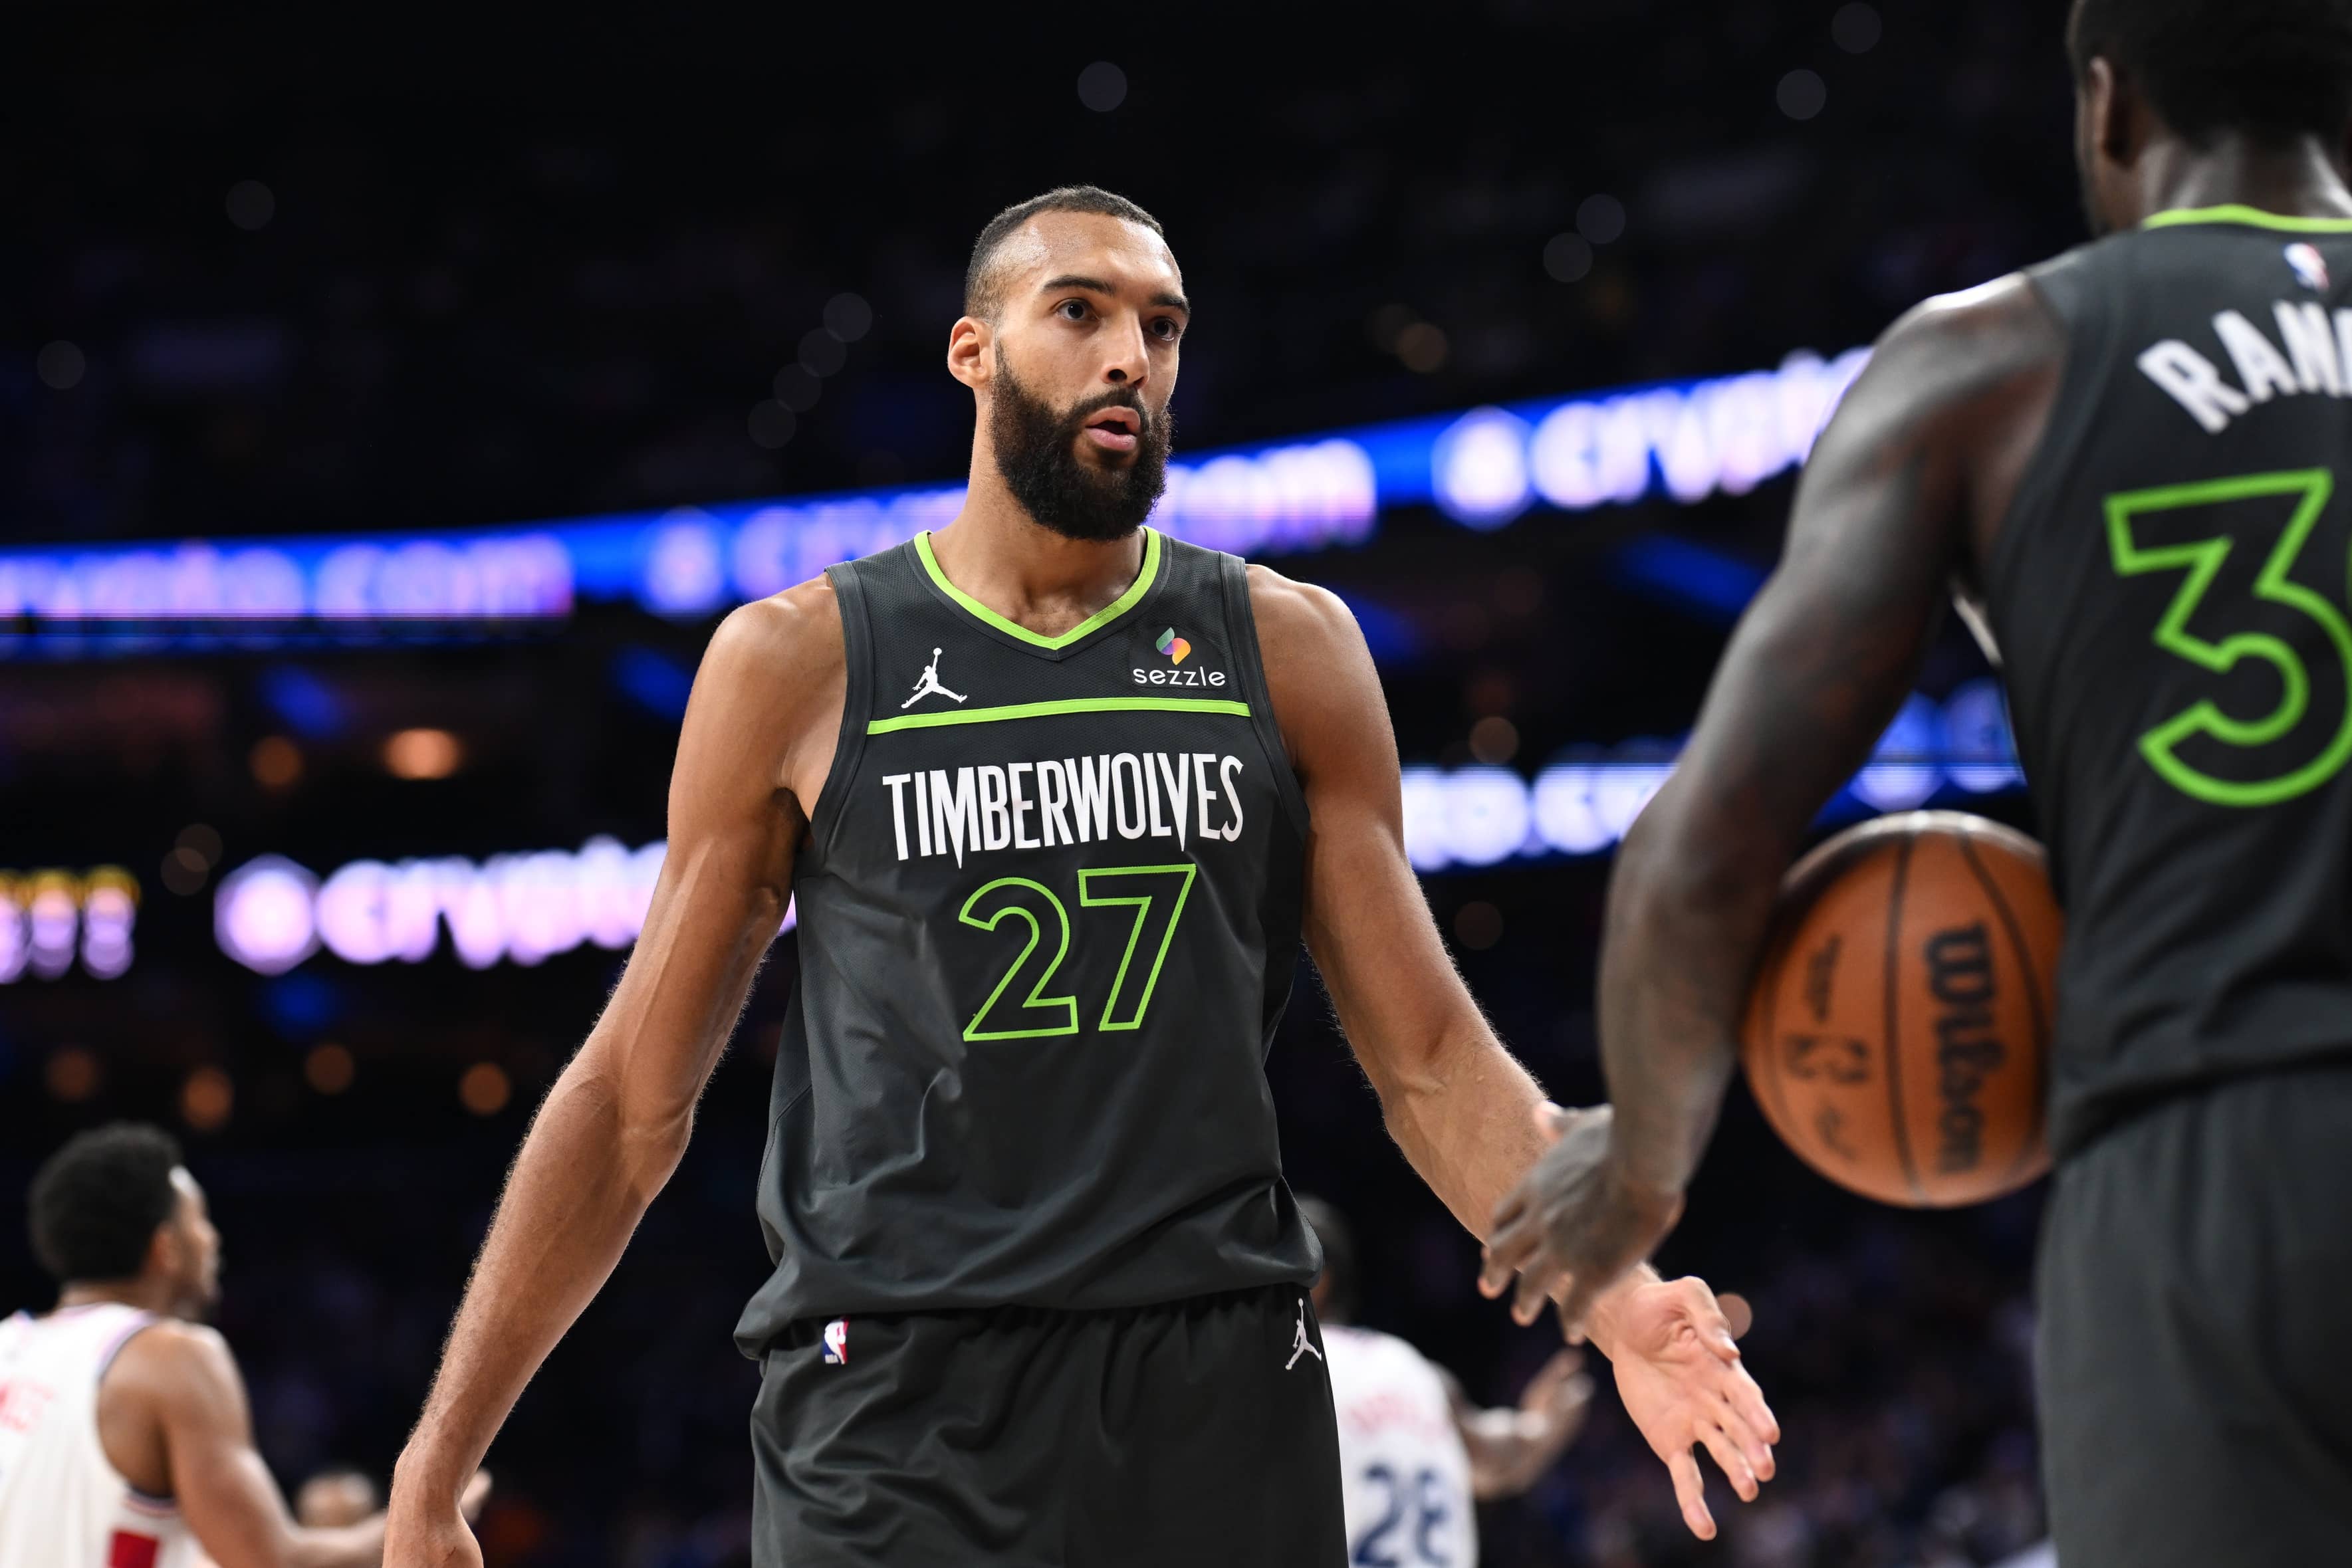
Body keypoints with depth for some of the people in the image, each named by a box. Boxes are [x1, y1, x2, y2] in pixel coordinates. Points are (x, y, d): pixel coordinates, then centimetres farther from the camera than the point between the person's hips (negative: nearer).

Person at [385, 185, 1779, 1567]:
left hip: (1221, 1403, 2)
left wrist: (1617, 1300, -11)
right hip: (894, 1405, -1)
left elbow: (1434, 1059, 7)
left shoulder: (1286, 651, 8)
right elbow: (635, 1099, 7)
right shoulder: (799, 664, 4)